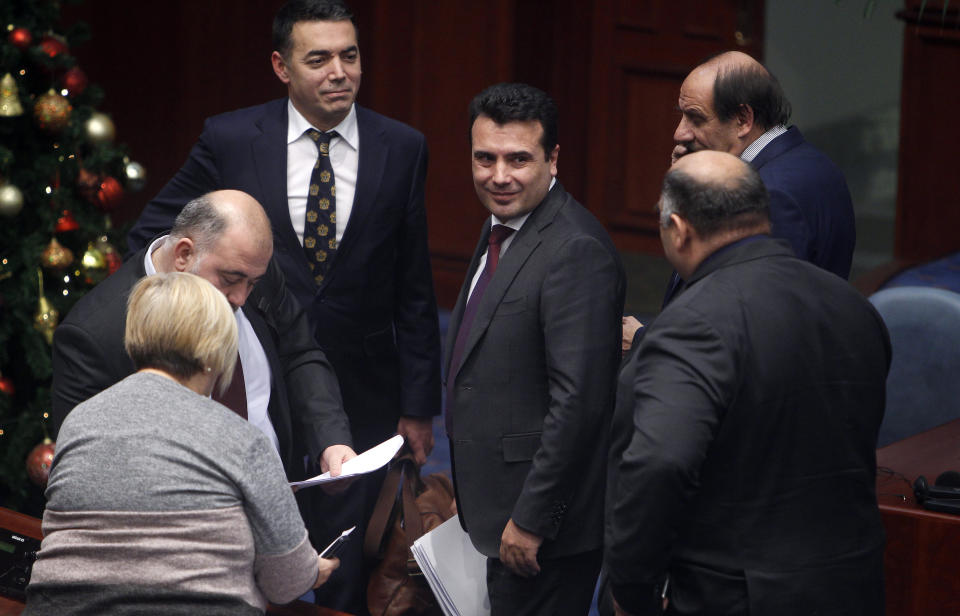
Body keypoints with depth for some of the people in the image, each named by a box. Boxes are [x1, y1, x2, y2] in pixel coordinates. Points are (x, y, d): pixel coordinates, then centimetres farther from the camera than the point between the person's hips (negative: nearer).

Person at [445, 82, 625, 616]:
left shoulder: (577, 252, -21)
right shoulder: (503, 230, 11)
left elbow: (578, 399, -24)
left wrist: (531, 520, -22)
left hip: (546, 525, -10)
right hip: (502, 508, 10)